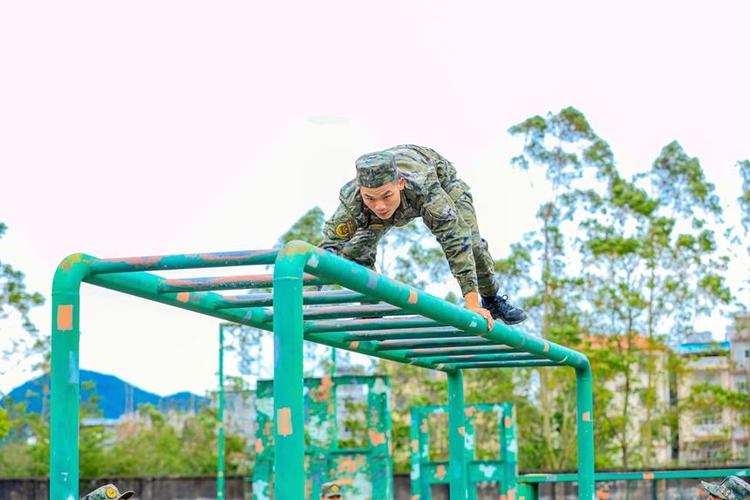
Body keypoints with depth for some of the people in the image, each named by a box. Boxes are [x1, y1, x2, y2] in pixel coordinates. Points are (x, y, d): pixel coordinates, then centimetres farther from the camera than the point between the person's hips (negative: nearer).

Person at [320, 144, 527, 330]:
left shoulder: (424, 187, -50)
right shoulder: (351, 200, -43)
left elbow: (455, 241, -50)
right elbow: (330, 244, -37)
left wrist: (472, 305, -52)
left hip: (440, 175, -2)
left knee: (470, 241, -11)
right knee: (355, 250, -9)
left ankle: (492, 301, 17)